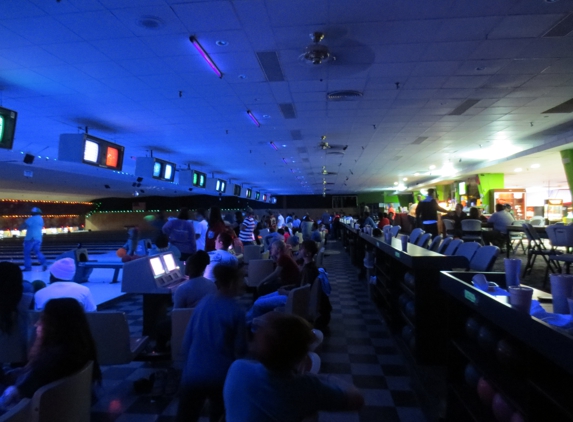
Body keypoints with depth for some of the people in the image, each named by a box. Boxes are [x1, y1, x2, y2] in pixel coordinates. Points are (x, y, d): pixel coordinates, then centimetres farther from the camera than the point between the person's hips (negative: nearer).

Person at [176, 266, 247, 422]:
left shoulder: (203, 302, 2)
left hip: (192, 374, 3)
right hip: (220, 377, -3)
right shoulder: (236, 311, -12)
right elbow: (241, 350, -6)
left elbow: (187, 341, 7)